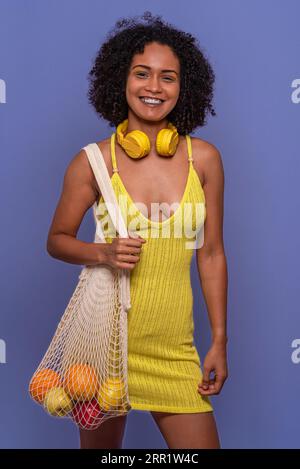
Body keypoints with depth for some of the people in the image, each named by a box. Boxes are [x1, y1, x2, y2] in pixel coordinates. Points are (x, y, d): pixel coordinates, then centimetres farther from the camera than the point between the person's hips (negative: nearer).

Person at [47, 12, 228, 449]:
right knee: (98, 441, 16)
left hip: (175, 348, 1)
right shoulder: (93, 161, -7)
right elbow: (57, 240, 5)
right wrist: (103, 253, -16)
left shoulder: (204, 158, -1)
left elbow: (212, 255, 4)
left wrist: (219, 342, 4)